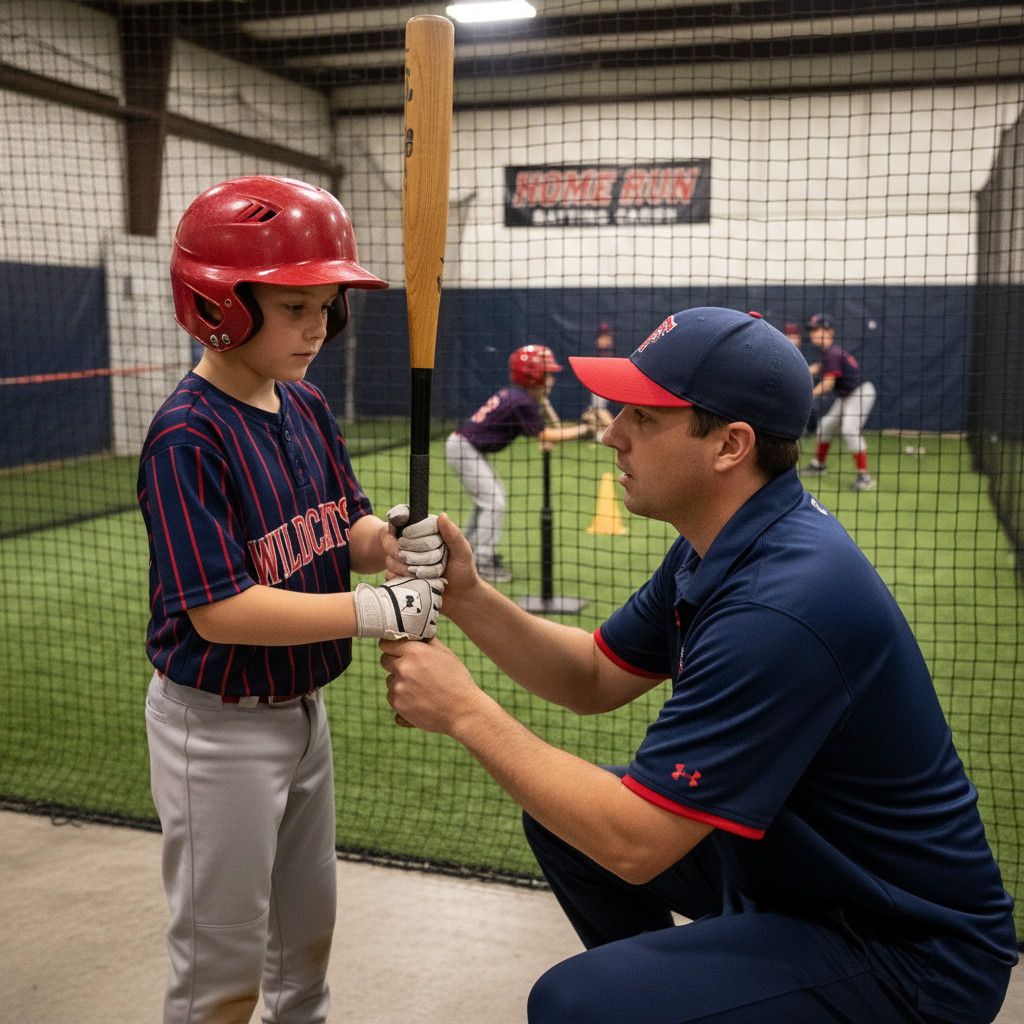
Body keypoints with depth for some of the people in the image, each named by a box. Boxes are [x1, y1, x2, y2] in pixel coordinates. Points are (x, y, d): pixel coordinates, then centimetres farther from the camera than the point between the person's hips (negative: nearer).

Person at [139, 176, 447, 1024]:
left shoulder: (309, 408, 0)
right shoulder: (188, 436, -24)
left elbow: (346, 530, 3)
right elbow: (219, 610, -28)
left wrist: (397, 538, -19)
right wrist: (374, 612, -32)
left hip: (302, 707, 8)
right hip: (218, 726, -8)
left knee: (308, 920, 28)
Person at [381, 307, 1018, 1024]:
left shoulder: (782, 603, -33)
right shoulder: (718, 545, -1)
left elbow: (633, 844, -29)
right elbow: (596, 680, 7)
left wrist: (467, 711, -20)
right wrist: (466, 596, -8)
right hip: (787, 863, 9)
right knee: (561, 810, 13)